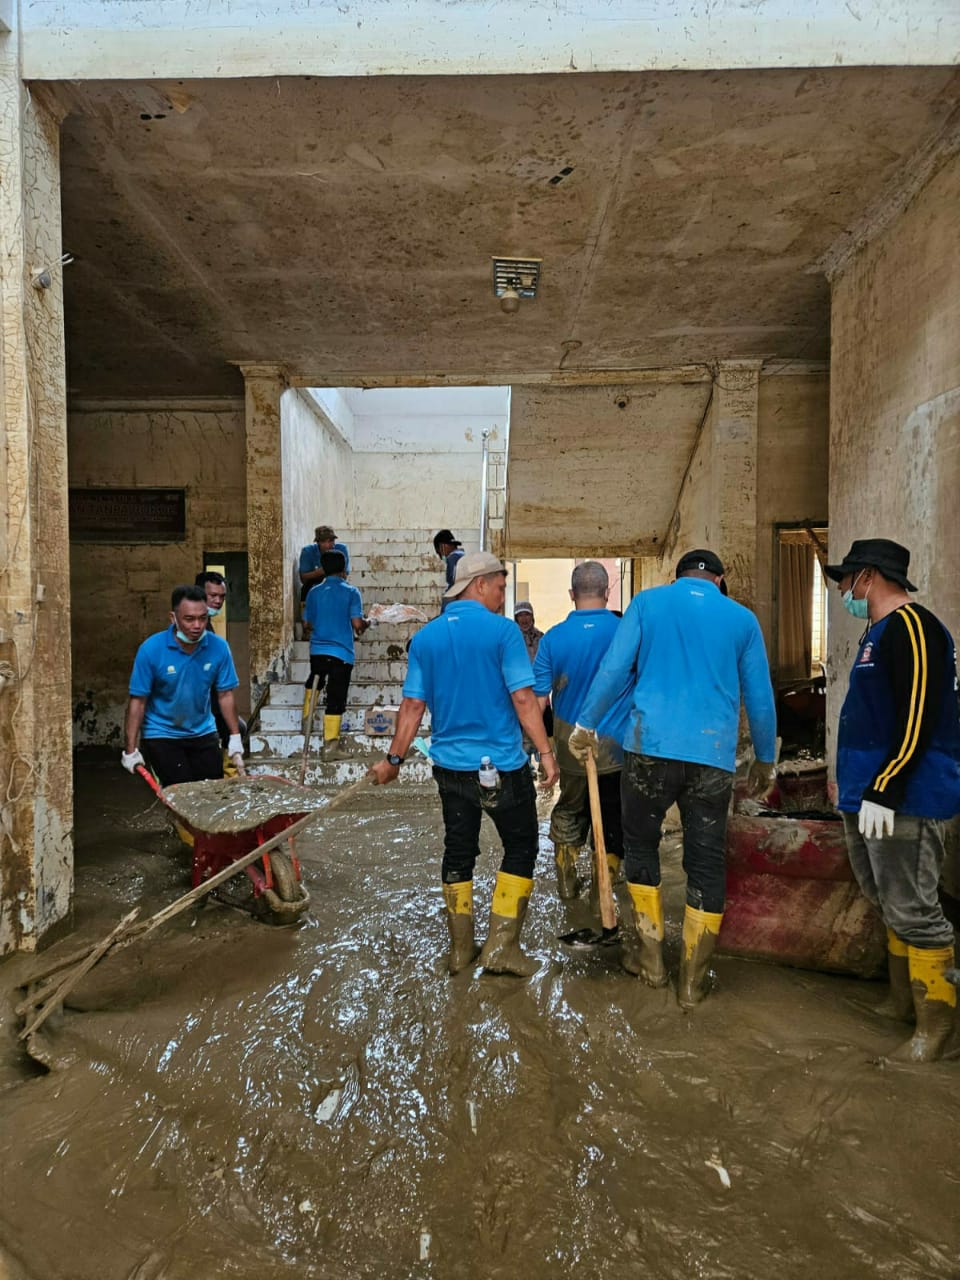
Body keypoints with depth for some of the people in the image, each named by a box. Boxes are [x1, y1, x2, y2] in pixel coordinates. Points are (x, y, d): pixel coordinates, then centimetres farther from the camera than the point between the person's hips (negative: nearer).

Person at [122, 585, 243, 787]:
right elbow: (138, 701, -13)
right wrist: (131, 750, -12)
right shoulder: (151, 649, -17)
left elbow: (225, 695, -3)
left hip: (203, 733, 3)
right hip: (161, 735, -3)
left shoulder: (219, 647, -11)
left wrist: (235, 738, -4)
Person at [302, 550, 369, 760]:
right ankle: (331, 746, -2)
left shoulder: (314, 592, 4)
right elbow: (357, 624, -13)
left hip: (317, 650, 4)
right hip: (341, 652, -4)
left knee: (314, 682, 33)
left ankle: (306, 719, 38)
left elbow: (308, 623, 11)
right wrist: (366, 623, 9)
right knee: (336, 699, -2)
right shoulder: (350, 592, -7)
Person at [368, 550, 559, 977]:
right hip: (502, 766, -4)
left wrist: (394, 758, 9)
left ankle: (460, 948, 24)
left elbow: (412, 705, 2)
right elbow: (523, 698, -16)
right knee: (520, 848, 12)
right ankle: (501, 945, 9)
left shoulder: (425, 637, 3)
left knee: (458, 851, 16)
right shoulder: (502, 630, -11)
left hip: (450, 766, 5)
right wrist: (545, 752, -11)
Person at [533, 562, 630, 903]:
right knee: (612, 820, 15)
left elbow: (537, 698, -7)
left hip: (571, 746, 1)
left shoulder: (553, 638, -10)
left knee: (569, 811, 23)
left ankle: (566, 881, 33)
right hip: (616, 747, -1)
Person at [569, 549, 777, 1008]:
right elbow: (760, 697, 12)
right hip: (714, 757, 1)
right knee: (707, 864, 9)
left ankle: (649, 957, 23)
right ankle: (692, 982, 17)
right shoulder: (742, 618, 11)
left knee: (640, 845, 17)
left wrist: (586, 724, 6)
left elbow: (615, 669, -1)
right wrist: (765, 760, 22)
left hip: (650, 746, -1)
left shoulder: (647, 602, 7)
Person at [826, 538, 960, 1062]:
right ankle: (902, 1003, 31)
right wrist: (852, 782, 26)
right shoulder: (879, 632, 18)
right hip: (870, 800, 10)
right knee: (890, 906, 18)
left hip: (902, 802, -10)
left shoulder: (910, 626, -14)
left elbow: (917, 718, -23)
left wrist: (883, 790, -25)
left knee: (913, 911, -3)